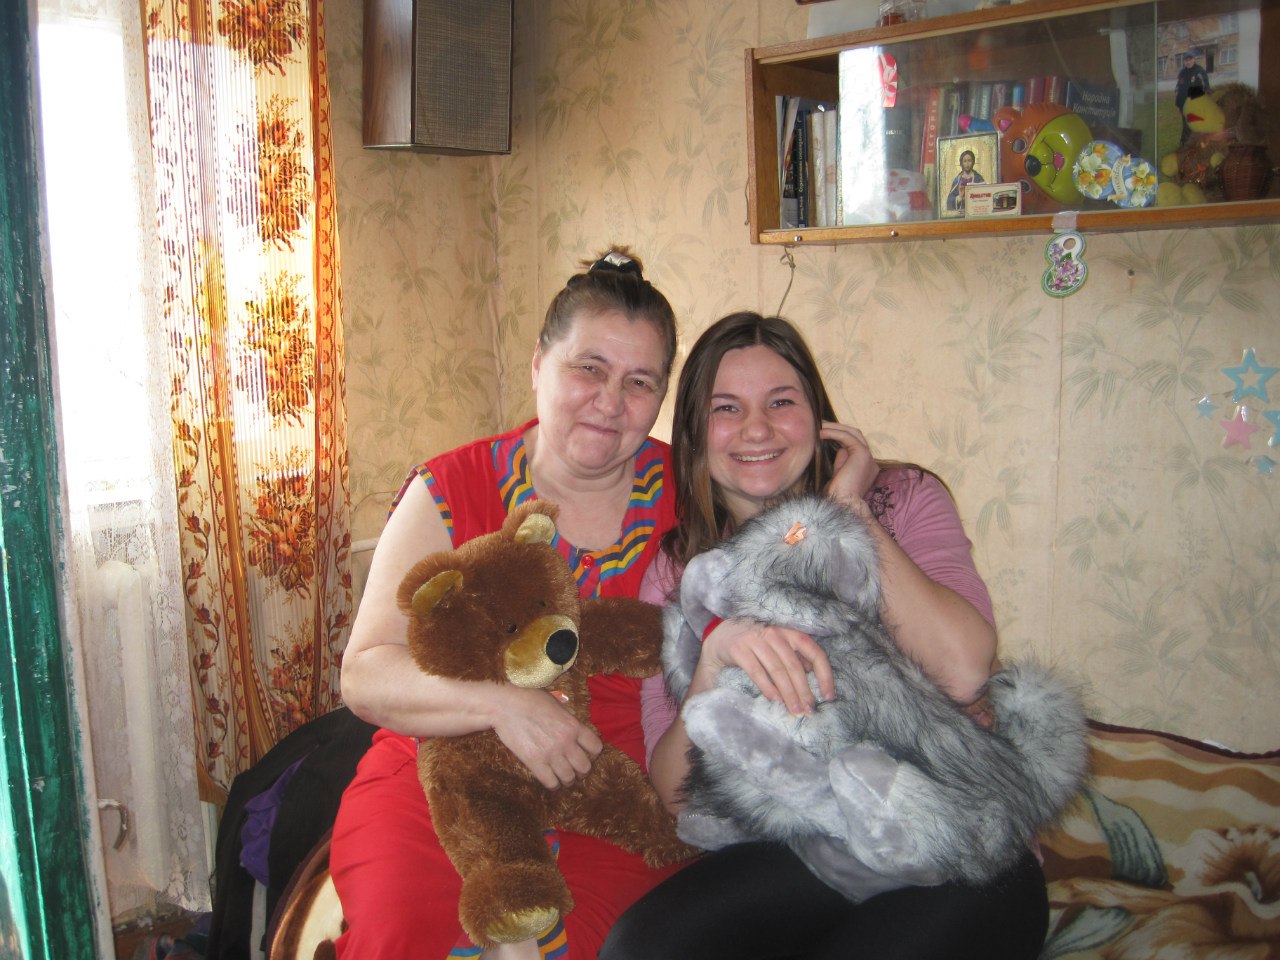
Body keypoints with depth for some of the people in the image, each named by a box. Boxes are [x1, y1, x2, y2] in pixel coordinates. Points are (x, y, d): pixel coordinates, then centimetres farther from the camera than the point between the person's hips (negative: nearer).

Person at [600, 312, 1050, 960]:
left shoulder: (902, 498, 0)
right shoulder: (677, 573, 3)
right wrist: (715, 655, -24)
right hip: (792, 862, 2)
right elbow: (675, 796, -6)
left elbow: (964, 672, -19)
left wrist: (851, 511, -13)